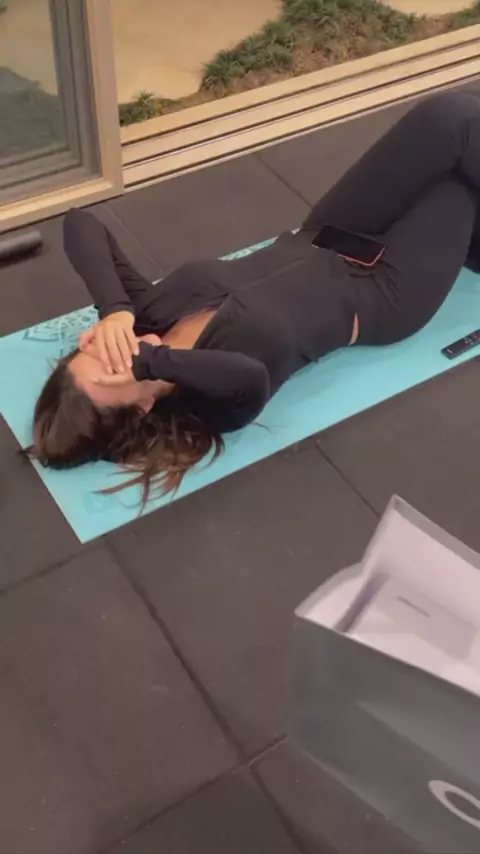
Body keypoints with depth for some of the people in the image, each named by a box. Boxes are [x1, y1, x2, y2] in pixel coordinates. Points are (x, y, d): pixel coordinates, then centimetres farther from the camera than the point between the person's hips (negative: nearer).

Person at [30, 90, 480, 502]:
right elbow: (252, 376, -58)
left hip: (320, 245, 6)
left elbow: (81, 223, -21)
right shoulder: (216, 401, -34)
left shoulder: (148, 313, -18)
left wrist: (115, 310, -35)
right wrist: (150, 361, -51)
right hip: (381, 294, -5)